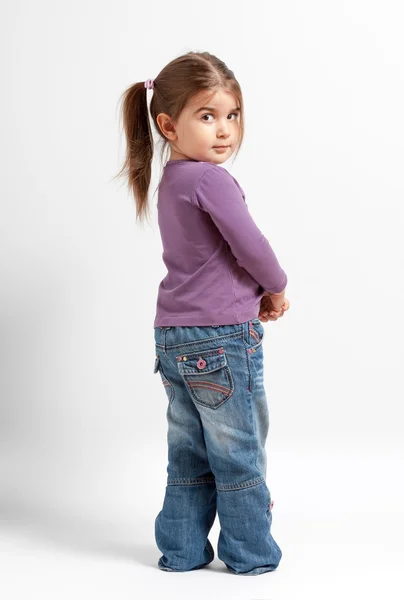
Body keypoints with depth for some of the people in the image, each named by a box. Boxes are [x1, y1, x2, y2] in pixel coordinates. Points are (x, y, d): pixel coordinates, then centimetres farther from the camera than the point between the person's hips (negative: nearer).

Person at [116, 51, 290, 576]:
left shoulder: (170, 181, 12)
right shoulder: (210, 180, -17)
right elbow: (250, 247, -19)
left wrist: (258, 293, 6)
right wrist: (277, 288, 0)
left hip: (174, 338, 8)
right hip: (222, 337, -8)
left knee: (188, 453, 16)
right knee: (239, 453, 5)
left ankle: (182, 549, 23)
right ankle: (251, 553, 17)